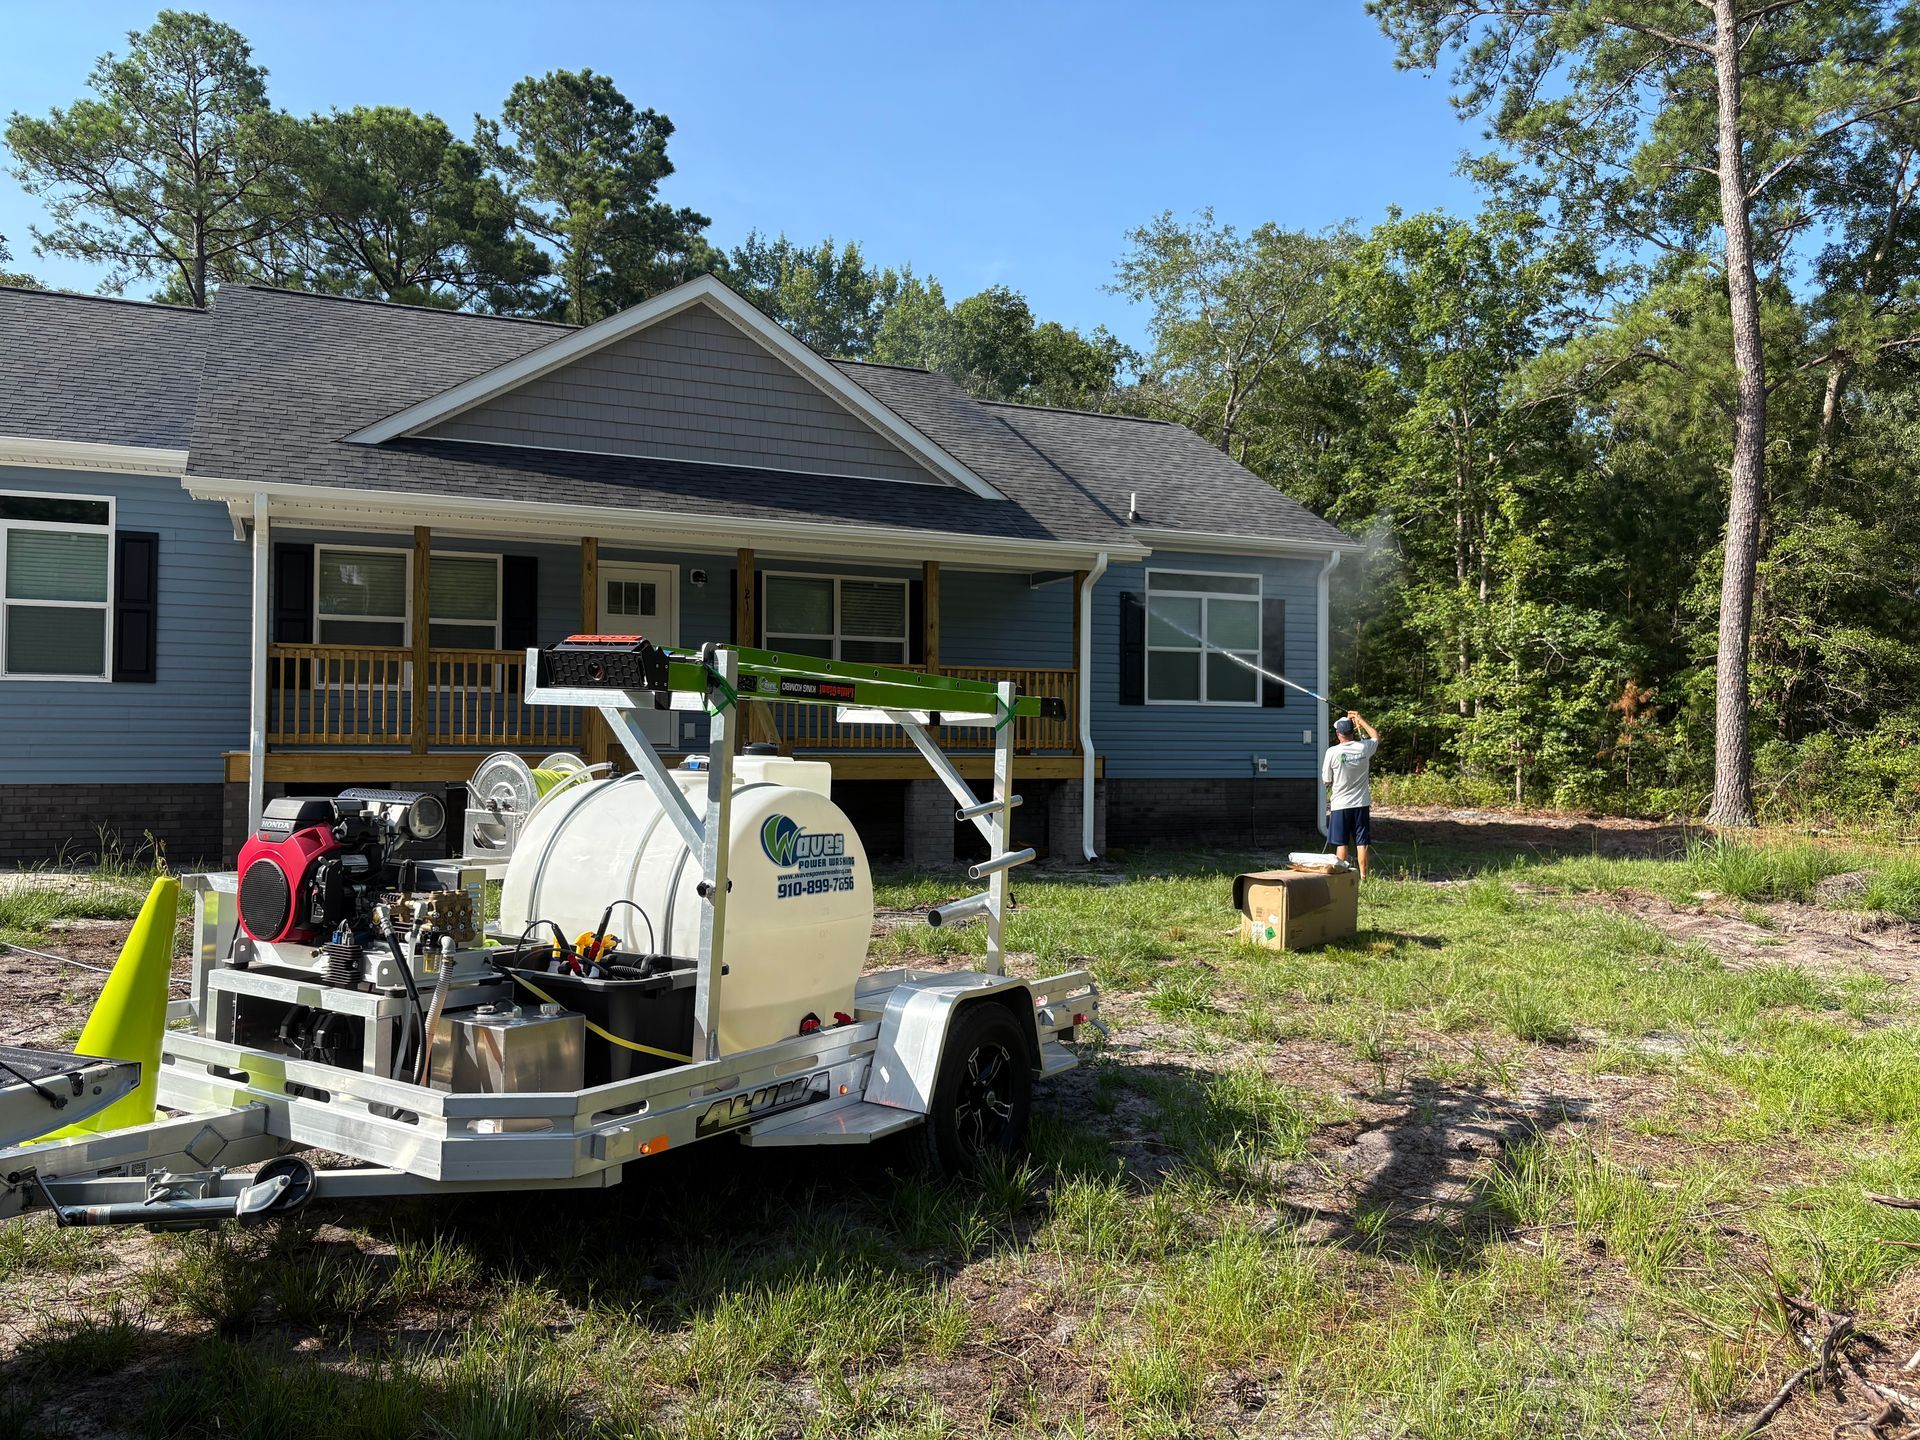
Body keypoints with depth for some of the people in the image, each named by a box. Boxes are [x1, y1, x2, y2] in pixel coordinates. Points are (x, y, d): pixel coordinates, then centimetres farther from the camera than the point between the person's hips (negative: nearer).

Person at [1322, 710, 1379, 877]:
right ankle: (1363, 876, 9)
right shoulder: (1364, 748, -5)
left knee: (1341, 844, 3)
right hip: (1361, 803, 2)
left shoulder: (1332, 752, -13)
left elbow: (1326, 780, -5)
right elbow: (1376, 737, 20)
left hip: (1340, 804, -2)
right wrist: (1361, 720, 24)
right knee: (1362, 843, 7)